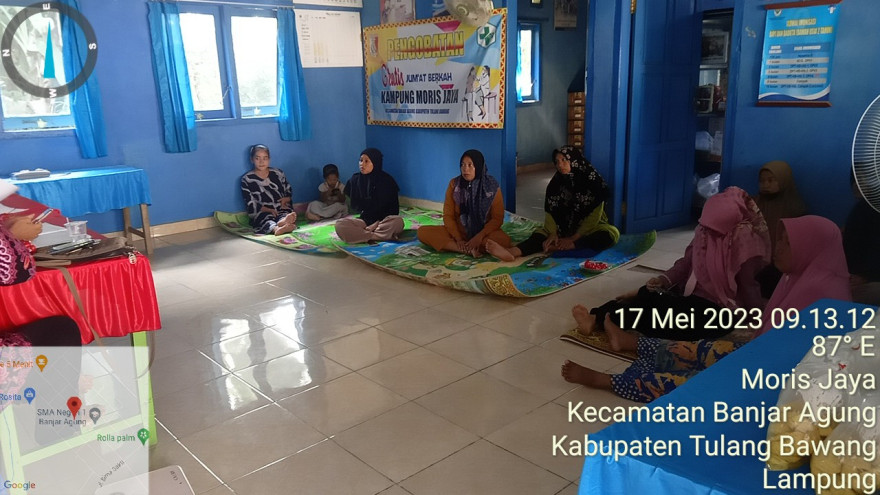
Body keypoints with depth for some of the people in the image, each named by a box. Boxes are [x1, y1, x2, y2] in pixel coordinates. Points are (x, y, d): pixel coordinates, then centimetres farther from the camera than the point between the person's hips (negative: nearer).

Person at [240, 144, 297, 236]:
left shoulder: (278, 173, 12)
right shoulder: (246, 180, 3)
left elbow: (289, 193, 20)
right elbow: (251, 205, -2)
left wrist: (285, 199, -5)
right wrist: (270, 210, -16)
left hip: (282, 210, 2)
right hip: (262, 213, -2)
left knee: (287, 214, -34)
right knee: (266, 221, -36)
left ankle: (284, 222, -70)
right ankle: (276, 228, -71)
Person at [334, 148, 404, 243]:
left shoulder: (387, 180, -6)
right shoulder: (355, 180, 3)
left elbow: (393, 207, -5)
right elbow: (355, 206, 10)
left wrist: (378, 222, -16)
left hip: (384, 220, -3)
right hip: (364, 220, 3)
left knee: (397, 221, -36)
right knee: (340, 224, -26)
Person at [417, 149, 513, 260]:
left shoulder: (492, 187, -7)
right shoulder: (454, 184, -2)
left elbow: (497, 218, -7)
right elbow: (448, 216, -2)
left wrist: (479, 236, -22)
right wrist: (458, 239, -16)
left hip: (484, 232, -3)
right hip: (459, 231, 3)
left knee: (504, 240, -35)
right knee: (422, 231, -22)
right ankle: (470, 249, -31)